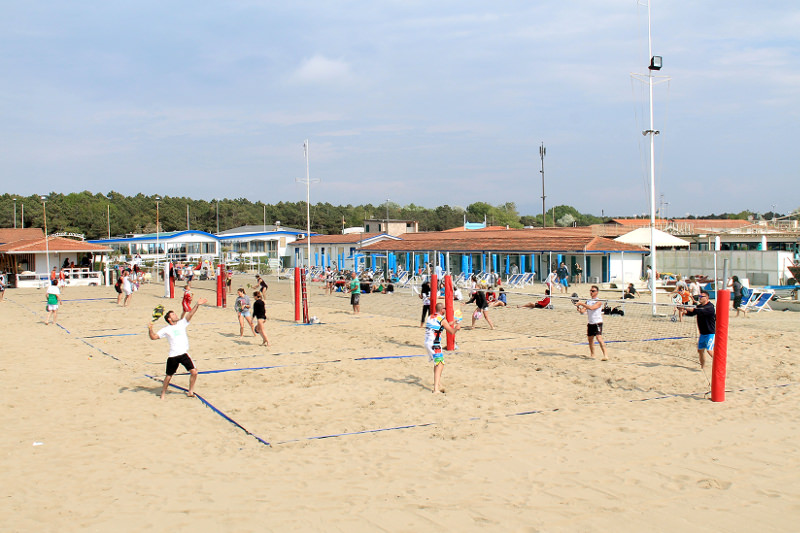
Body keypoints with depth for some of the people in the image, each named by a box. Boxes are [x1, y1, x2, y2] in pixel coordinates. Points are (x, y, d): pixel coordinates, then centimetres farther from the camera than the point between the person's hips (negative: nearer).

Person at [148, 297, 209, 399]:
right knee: (169, 376, 7)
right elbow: (154, 337, -1)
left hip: (184, 354, 2)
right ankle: (163, 393, 26)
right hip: (173, 356, -2)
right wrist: (150, 329, -19)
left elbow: (190, 314, -3)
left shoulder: (182, 323, 9)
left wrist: (197, 305, -15)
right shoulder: (166, 330, 3)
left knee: (194, 372, -6)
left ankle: (190, 392, 10)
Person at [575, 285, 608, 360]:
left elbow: (591, 308, -26)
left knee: (599, 338, -19)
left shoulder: (599, 302, -9)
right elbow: (582, 311, 2)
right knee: (590, 339, 13)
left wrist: (581, 303, -28)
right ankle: (592, 355, 26)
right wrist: (579, 308, -19)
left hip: (597, 323, -7)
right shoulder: (588, 301, 9)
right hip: (590, 323, 7)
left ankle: (605, 355, -20)